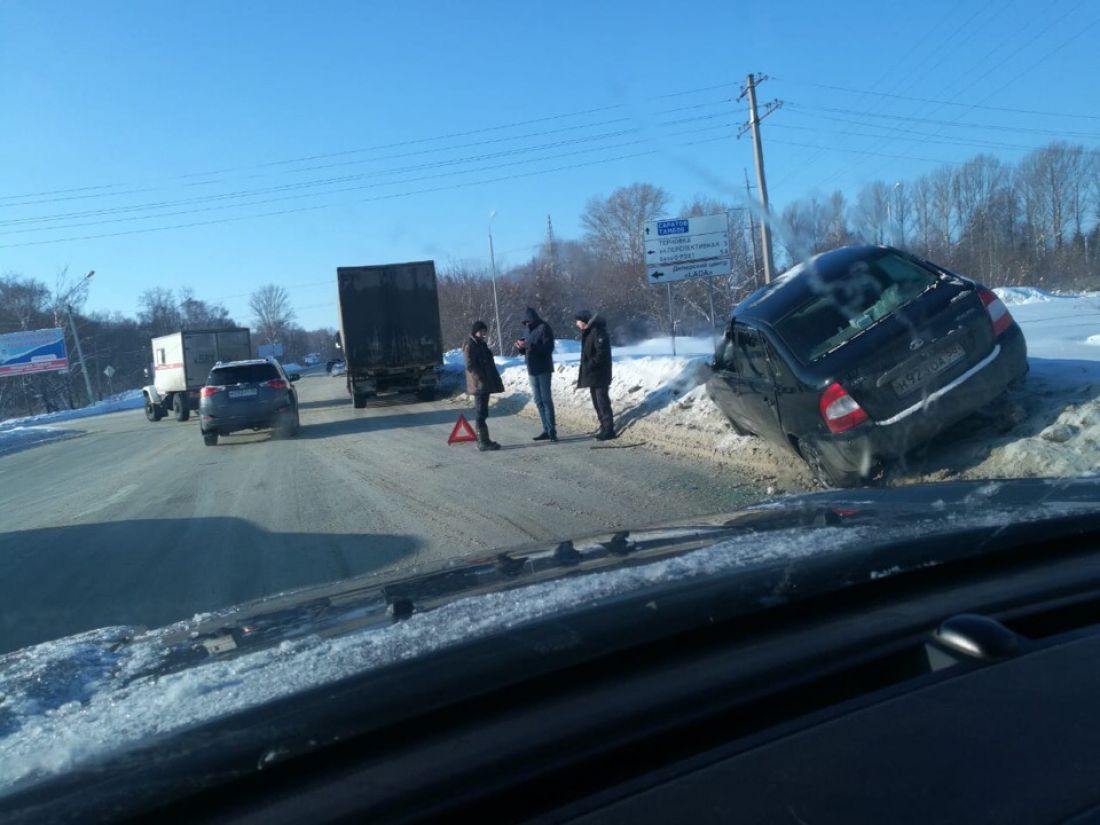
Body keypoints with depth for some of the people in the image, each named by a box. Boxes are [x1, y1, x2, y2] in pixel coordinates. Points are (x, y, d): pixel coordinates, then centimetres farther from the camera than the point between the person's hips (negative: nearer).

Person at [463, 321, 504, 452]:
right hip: (479, 384, -9)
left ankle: (484, 440, 16)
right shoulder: (470, 345, -11)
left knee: (482, 412, 11)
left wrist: (491, 381, 16)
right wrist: (481, 378, -19)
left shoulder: (480, 343, 17)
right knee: (481, 413, -8)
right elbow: (470, 366, -17)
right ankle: (483, 442, -7)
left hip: (485, 384, 9)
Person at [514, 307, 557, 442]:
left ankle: (552, 429, -9)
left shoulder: (544, 328, -8)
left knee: (546, 399, -9)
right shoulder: (530, 330, 16)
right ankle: (546, 429, 8)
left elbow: (548, 347, -18)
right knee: (538, 401, 6)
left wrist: (528, 345, -22)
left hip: (543, 370, -8)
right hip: (532, 370, 8)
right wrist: (522, 347, -1)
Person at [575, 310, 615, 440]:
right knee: (597, 401, 13)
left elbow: (601, 353, -23)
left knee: (602, 401, -8)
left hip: (600, 374, -10)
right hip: (592, 374, 10)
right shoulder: (587, 332, 13)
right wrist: (585, 368, 12)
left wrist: (589, 366, -21)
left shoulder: (598, 331, -17)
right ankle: (604, 427, 20)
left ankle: (609, 429, -4)